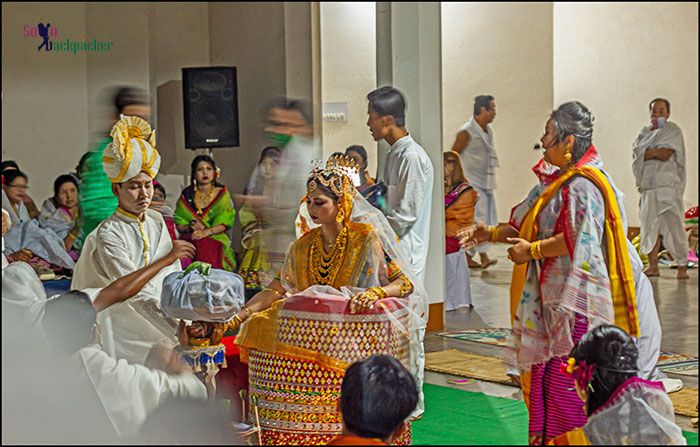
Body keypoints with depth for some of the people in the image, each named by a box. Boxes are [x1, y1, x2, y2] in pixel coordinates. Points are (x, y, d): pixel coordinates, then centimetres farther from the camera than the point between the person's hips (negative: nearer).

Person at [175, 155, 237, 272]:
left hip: (216, 237, -1)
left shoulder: (222, 194, 9)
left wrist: (206, 232, -17)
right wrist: (190, 228, -13)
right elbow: (179, 224, 9)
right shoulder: (187, 195, 11)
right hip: (190, 238, 1)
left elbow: (225, 223, -1)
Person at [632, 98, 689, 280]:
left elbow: (666, 154, -11)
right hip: (648, 184, 5)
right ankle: (653, 265, 10)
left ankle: (682, 266, -7)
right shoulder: (644, 132, 20)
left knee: (673, 224, -10)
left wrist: (647, 152, -3)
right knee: (650, 225, 4)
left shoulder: (673, 130, 3)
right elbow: (637, 152, 2)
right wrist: (656, 151, -10)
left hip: (668, 184, -5)